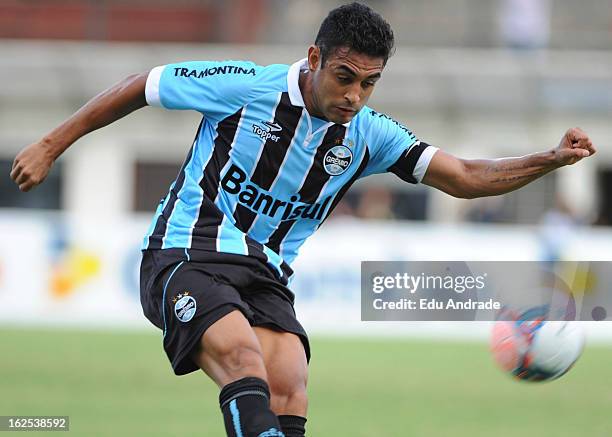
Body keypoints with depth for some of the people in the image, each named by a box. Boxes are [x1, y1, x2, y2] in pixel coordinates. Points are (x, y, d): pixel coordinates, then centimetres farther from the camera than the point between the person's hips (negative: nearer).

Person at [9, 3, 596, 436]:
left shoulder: (369, 135, 2)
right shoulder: (244, 87, -11)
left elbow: (465, 178, 1)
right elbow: (139, 87, 1)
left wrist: (549, 160, -14)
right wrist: (51, 146, 6)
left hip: (264, 277, 6)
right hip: (184, 260, -5)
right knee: (245, 360, -32)